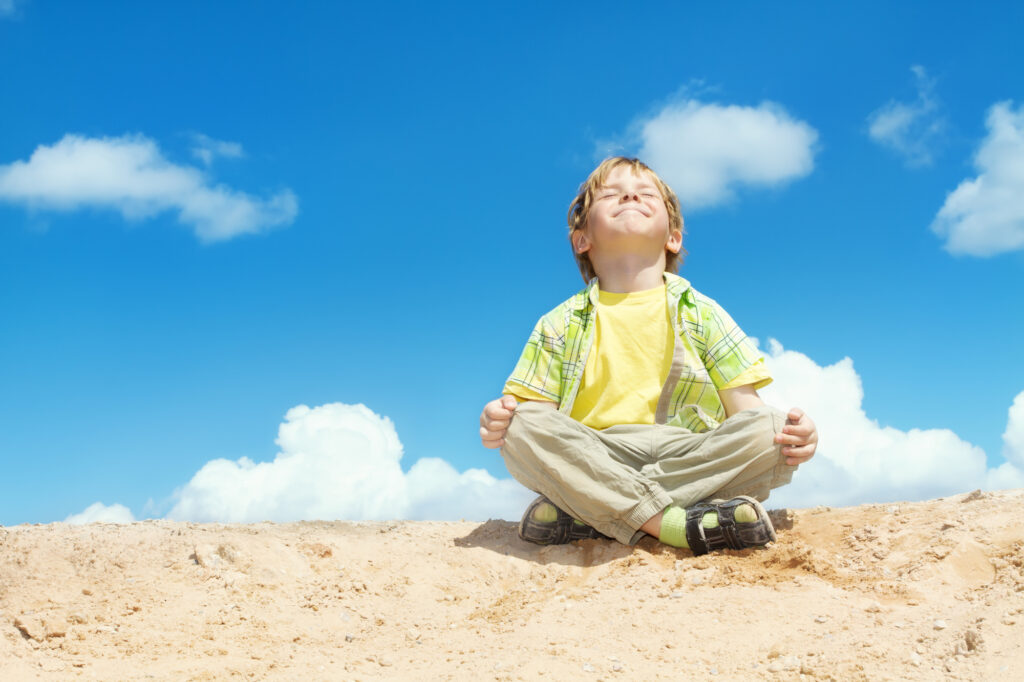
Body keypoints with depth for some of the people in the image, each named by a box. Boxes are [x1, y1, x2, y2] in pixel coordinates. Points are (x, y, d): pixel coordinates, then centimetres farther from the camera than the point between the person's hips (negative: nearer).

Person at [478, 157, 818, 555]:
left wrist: (793, 436, -14)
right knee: (523, 428, -28)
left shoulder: (702, 314, 15)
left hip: (688, 459, 1)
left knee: (767, 430, -26)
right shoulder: (560, 326, 14)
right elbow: (534, 412, 8)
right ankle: (686, 525, -34)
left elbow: (744, 408, 8)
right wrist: (497, 424, -16)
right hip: (595, 464, -1)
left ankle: (586, 515, -27)